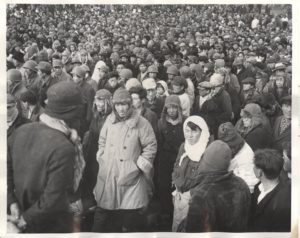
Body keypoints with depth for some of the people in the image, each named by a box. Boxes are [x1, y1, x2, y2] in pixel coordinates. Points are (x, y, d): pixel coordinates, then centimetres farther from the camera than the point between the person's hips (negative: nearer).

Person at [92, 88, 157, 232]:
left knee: (130, 216, 0)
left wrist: (139, 166, -8)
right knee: (102, 213, 14)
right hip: (107, 176, 4)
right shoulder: (109, 120, 5)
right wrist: (102, 159, 8)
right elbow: (102, 142, 17)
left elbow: (150, 147, -5)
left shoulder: (141, 123, -9)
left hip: (130, 177, -4)